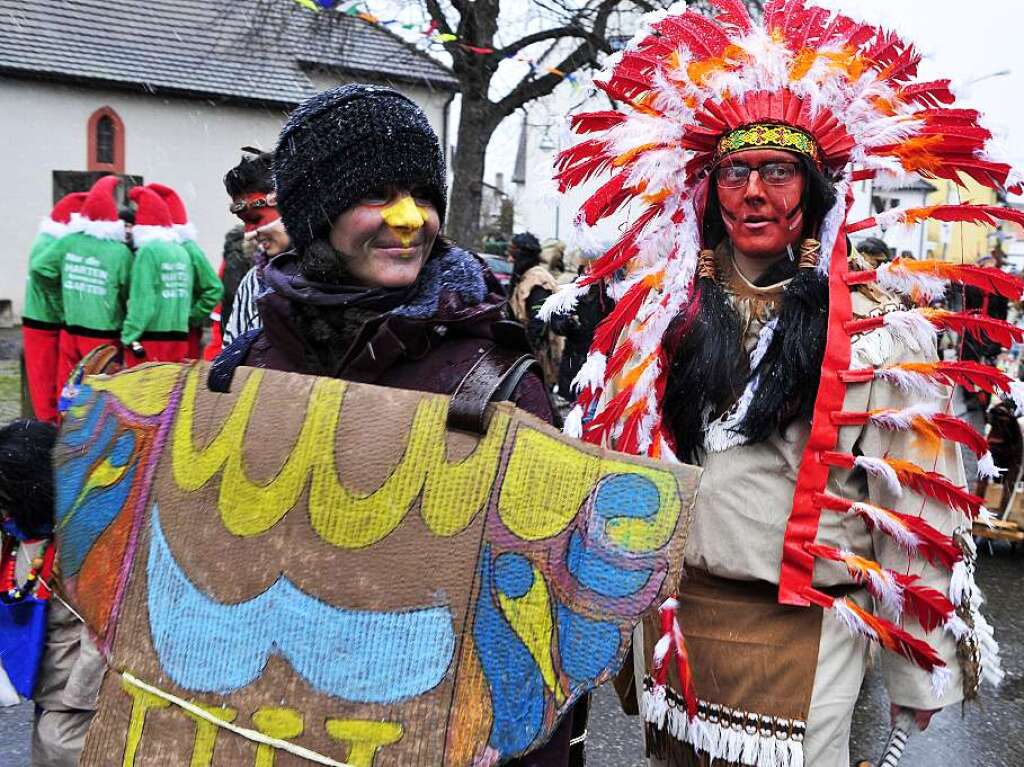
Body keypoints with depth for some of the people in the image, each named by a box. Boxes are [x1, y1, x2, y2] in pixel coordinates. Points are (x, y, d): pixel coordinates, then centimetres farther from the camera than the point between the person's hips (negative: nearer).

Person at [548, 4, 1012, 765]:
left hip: (802, 636, -4)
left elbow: (916, 505, -7)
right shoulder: (662, 309, 2)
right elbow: (616, 456, 12)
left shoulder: (879, 327, -10)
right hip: (671, 619, 4)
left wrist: (921, 668, -4)